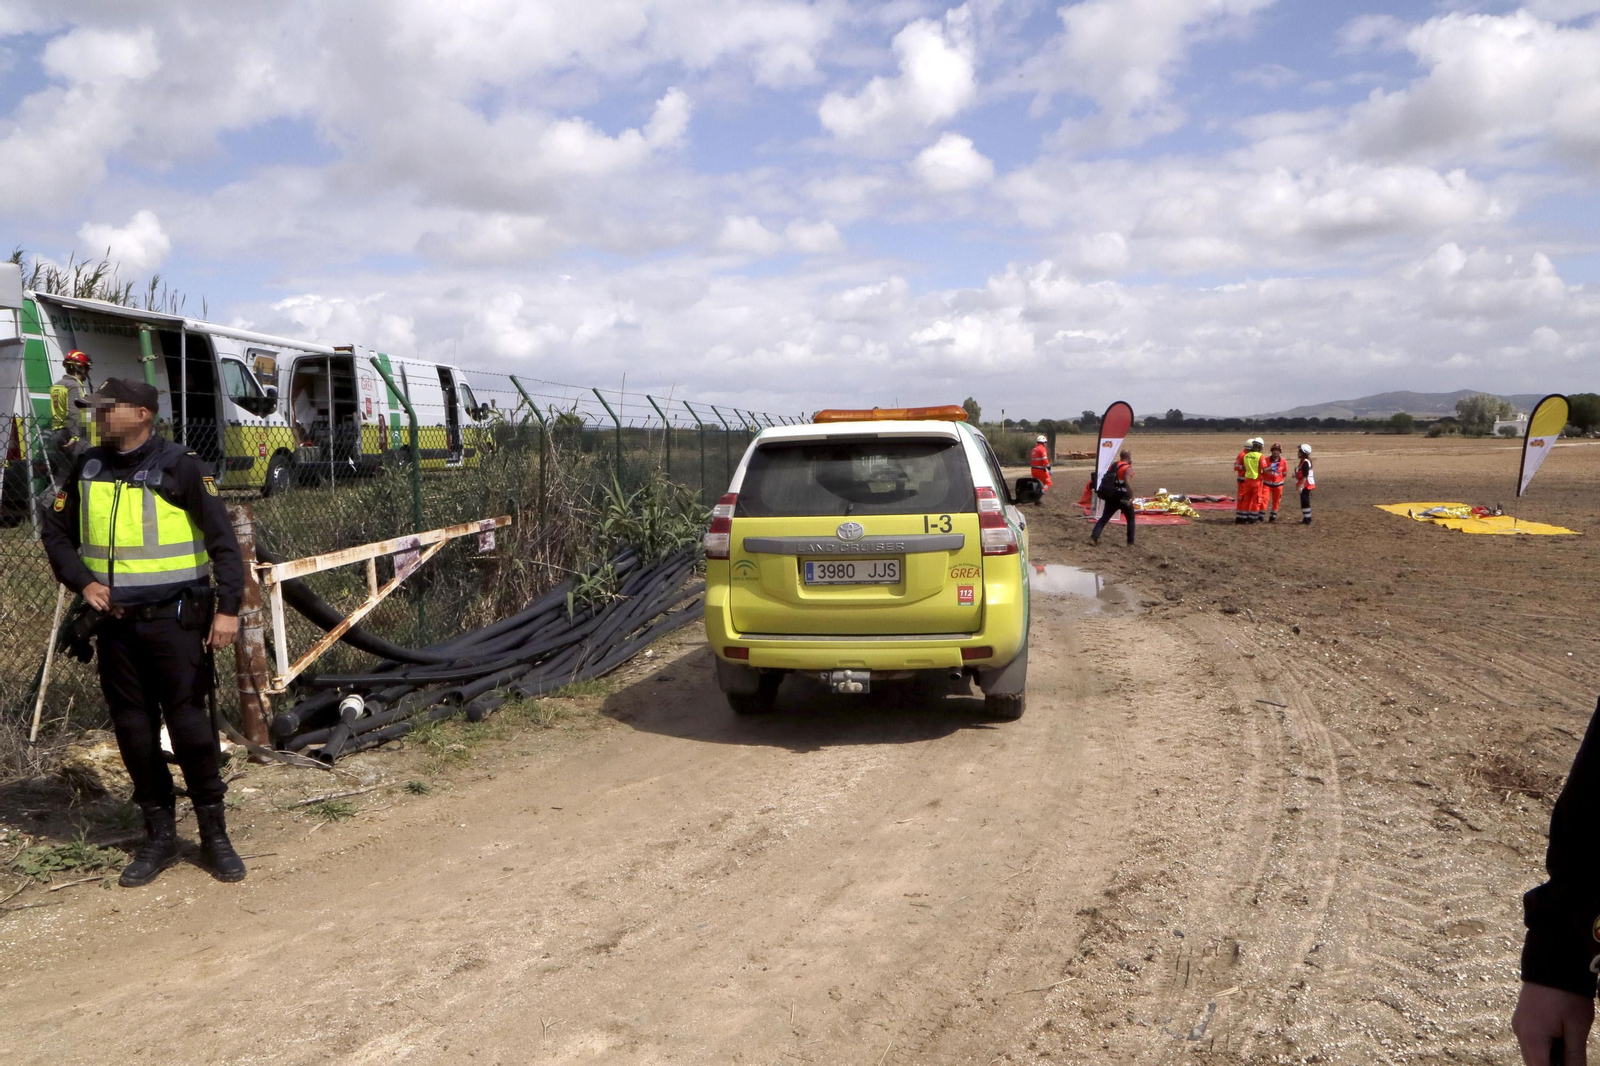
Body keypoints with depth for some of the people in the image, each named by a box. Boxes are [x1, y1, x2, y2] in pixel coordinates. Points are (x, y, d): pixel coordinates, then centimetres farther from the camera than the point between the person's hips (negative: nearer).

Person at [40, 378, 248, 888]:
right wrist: (81, 581, 2)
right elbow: (57, 533, 19)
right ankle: (159, 836, 23)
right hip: (115, 622, 5)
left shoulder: (180, 466, -8)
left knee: (189, 725, -2)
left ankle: (214, 835, 12)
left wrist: (228, 608, -18)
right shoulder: (88, 468, 8)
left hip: (174, 620, -5)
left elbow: (222, 540, -10)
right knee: (133, 730, 9)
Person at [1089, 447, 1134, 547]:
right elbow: (1128, 483, -26)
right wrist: (1131, 497, -24)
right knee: (1130, 519, 12)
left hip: (1111, 496, 5)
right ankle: (1130, 542, 12)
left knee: (1104, 518, 8)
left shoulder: (1113, 465, 9)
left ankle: (1093, 538, -4)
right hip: (1123, 498, -5)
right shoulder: (1128, 468, -13)